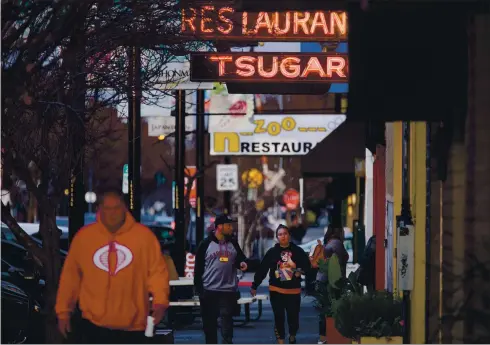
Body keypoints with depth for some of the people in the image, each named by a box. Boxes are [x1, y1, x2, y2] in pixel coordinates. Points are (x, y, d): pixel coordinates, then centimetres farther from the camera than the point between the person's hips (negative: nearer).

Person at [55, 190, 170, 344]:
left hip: (132, 326, 0)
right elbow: (71, 276, 6)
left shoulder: (144, 235, -3)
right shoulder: (84, 236, 0)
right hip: (93, 324, 0)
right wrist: (63, 312, 8)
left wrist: (160, 301, -19)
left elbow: (156, 271, -3)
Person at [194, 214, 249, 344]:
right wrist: (198, 288, -5)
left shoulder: (233, 244, 7)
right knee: (209, 324, 7)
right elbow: (198, 267, -1)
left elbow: (240, 258, 21)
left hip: (228, 290, 2)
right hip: (209, 291, -2)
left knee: (227, 322, -3)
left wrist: (242, 263, -5)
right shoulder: (206, 244, -3)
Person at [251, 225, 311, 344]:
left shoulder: (298, 251, 0)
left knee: (293, 318, 4)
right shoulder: (272, 252, -1)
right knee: (279, 318, 3)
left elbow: (307, 265, 7)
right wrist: (254, 286, 0)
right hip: (276, 290, 0)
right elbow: (262, 270, 0)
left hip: (293, 291, 0)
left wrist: (300, 270, -14)